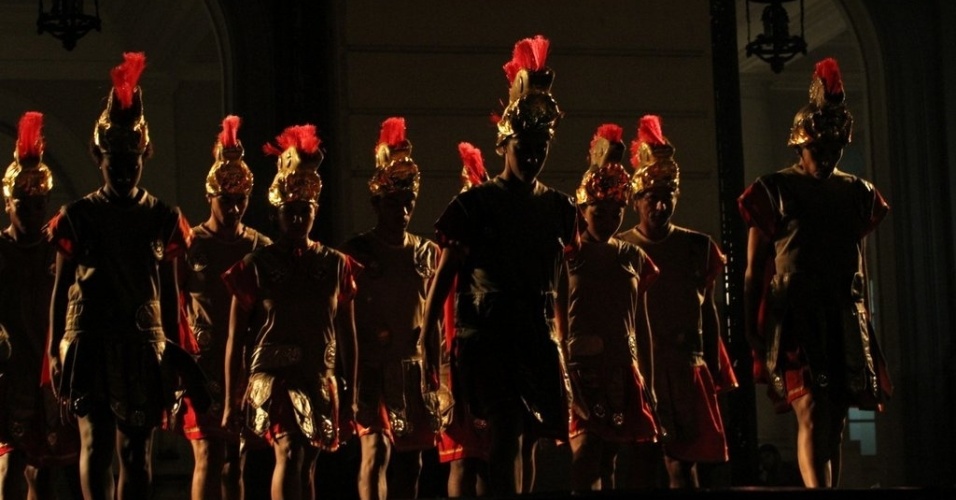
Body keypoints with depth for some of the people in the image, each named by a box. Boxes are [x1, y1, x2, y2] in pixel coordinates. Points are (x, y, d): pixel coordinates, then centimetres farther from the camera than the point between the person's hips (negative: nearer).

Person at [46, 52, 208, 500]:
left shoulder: (164, 218, 8)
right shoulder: (77, 217, 4)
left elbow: (170, 291, 12)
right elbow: (61, 288, 5)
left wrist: (174, 352, 11)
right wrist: (55, 352, 1)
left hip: (144, 345, 2)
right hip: (90, 343, -2)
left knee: (137, 450, 7)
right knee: (96, 443, -10)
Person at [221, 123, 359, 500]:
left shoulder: (335, 264, 7)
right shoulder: (257, 265, 0)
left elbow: (347, 334, 12)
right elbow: (235, 338, 1)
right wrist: (231, 401, -1)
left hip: (319, 380, 4)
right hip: (273, 376, -3)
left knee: (306, 465, 10)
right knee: (289, 452, -24)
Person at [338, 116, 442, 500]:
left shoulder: (428, 253, 11)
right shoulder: (354, 252, -1)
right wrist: (354, 380, -9)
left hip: (416, 371, 4)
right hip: (371, 369, -4)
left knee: (409, 459, 8)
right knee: (376, 452, -10)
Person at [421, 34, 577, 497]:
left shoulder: (559, 208, 12)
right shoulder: (475, 204, -2)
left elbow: (562, 280, 16)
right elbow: (444, 276, -3)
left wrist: (566, 338, 14)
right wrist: (429, 336, -8)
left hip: (540, 338, 5)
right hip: (488, 338, -5)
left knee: (539, 438, 2)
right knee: (507, 433, -13)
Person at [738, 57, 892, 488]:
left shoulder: (859, 193, 14)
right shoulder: (773, 191, 1)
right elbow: (754, 269, 0)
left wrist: (866, 327, 19)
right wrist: (752, 330, -7)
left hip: (845, 319, 5)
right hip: (796, 318, -5)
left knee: (835, 422, 6)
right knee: (812, 415, -19)